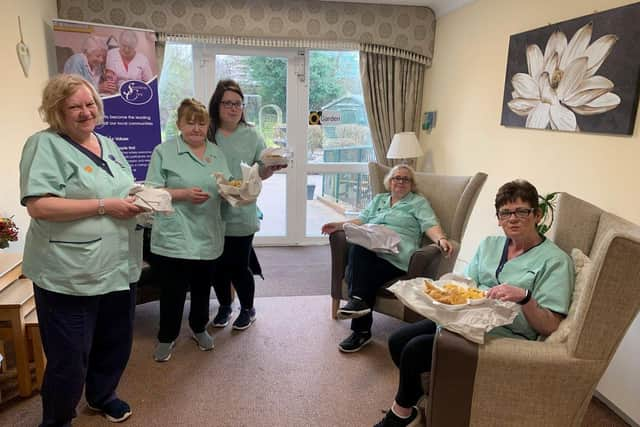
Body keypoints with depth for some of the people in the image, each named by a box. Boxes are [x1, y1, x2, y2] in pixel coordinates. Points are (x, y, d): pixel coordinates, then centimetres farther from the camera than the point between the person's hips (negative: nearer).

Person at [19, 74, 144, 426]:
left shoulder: (108, 144, 12)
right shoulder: (45, 145, -10)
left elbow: (124, 191, 21)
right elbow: (38, 206, -21)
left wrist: (139, 199, -3)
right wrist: (104, 206, -22)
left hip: (119, 268, 7)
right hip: (71, 276, -7)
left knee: (116, 344, 21)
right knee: (69, 360, 7)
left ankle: (102, 395, 47)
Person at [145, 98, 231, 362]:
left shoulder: (217, 153, 11)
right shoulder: (164, 152, -3)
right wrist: (184, 194, -21)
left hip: (208, 236, 4)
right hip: (174, 238, -4)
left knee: (202, 288, 18)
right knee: (173, 291, 5)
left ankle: (199, 328, 40)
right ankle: (166, 337, 28)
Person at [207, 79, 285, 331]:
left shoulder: (252, 136, 2)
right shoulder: (207, 133, 0)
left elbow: (261, 172, 4)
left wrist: (272, 168, -17)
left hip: (241, 214, -1)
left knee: (238, 265, 5)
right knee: (217, 264, 13)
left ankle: (248, 309, 30)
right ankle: (224, 306, 38)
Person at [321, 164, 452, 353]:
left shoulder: (418, 202, 18)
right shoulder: (378, 199, 31)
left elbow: (430, 226, 3)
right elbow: (361, 220, 23)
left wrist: (441, 239, -18)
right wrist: (339, 225, 6)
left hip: (396, 256, -4)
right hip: (367, 252, 4)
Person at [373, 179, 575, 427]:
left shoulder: (556, 260, -7)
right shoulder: (489, 244, 13)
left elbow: (551, 327, -12)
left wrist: (524, 297, -29)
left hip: (502, 335, -7)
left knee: (415, 350, -19)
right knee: (397, 341, -7)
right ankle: (418, 397, 18)